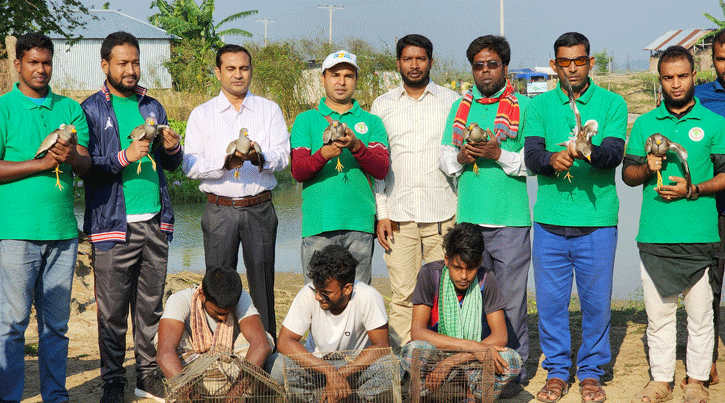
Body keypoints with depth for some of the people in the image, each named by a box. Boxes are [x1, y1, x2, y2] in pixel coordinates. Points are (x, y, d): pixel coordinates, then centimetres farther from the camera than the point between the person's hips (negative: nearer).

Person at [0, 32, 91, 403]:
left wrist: (71, 156, -17)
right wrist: (42, 163, -12)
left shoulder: (70, 109, 13)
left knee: (56, 322, 9)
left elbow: (86, 164, 5)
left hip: (62, 230, 4)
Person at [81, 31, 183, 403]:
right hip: (114, 223, -4)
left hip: (155, 221, 5)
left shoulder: (152, 107, 16)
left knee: (151, 304, 7)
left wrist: (172, 149, -2)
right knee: (112, 309, -2)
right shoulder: (91, 110, 1)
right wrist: (125, 157, -19)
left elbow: (171, 165, 20)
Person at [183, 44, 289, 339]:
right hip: (220, 210, 0)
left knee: (262, 281, 3)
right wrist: (224, 163, -19)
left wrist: (260, 158, -23)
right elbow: (190, 165, -2)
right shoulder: (201, 115, 8)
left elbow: (283, 156, -2)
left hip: (259, 208, 1)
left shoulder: (269, 110, 10)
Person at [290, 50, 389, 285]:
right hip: (318, 222, -1)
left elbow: (382, 169, 0)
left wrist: (356, 146, -18)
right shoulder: (306, 120, 11)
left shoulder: (371, 122, 14)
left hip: (359, 222, 1)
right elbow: (297, 172, -1)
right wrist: (324, 154, -21)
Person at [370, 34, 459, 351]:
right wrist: (380, 213, 1)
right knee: (402, 294, -2)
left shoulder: (451, 101, 9)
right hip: (399, 215, 0)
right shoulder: (382, 106, 11)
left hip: (443, 214, 0)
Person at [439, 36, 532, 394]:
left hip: (510, 219, -4)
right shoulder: (460, 108, 16)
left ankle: (513, 371, 8)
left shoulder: (522, 107, 2)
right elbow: (444, 156, 16)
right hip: (468, 217, 4)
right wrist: (460, 157, -4)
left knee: (510, 299, -2)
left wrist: (499, 154, -16)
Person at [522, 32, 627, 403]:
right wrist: (552, 159, -26)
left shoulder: (612, 104, 3)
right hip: (550, 221, 1)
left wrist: (590, 151, -33)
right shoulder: (539, 106, 8)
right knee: (550, 300, 6)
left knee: (596, 300, 4)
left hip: (597, 222, -1)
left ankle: (591, 371, 20)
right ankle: (556, 371, 21)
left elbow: (614, 154, -11)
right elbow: (530, 155, -4)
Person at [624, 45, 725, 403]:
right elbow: (627, 174, 14)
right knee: (657, 313, 6)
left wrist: (692, 189, -12)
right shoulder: (644, 124, 11)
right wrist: (647, 168, -7)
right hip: (654, 235, 2)